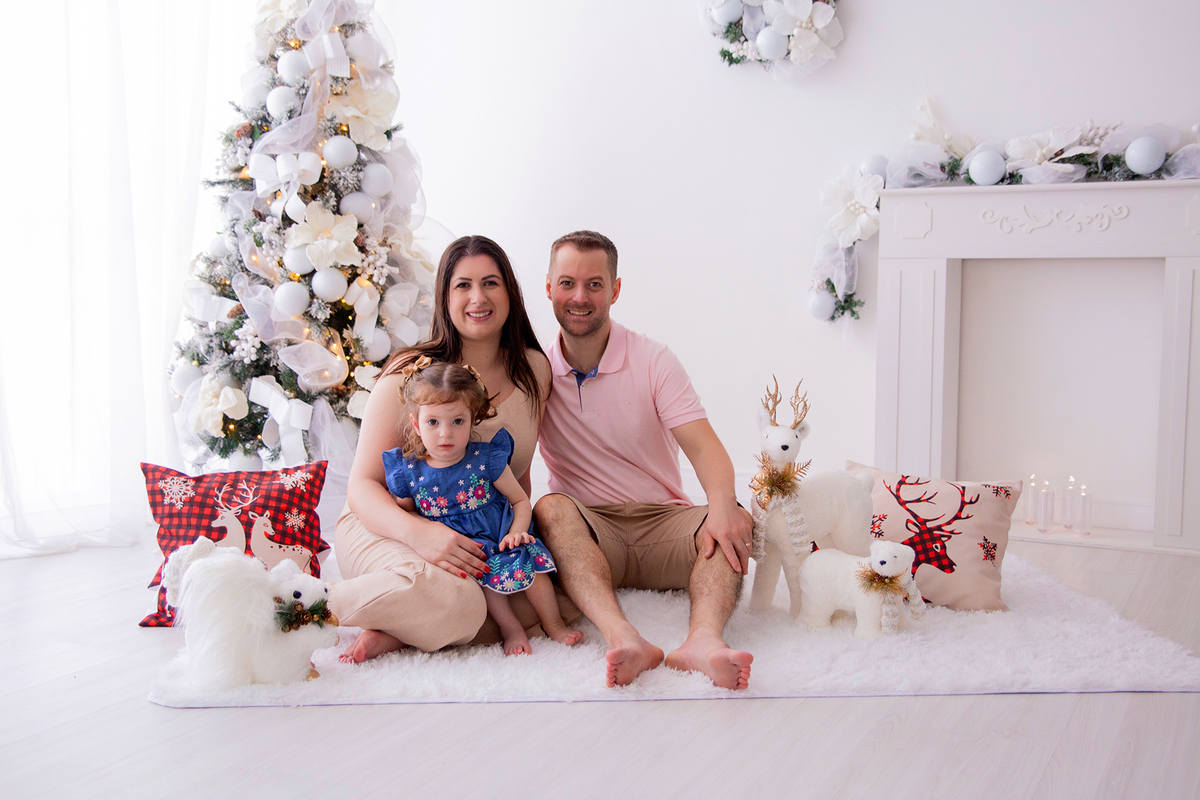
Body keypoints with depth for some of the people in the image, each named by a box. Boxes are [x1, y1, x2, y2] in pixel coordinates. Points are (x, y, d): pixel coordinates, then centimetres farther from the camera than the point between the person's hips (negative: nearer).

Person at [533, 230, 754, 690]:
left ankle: (704, 640, -55)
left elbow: (703, 446, -13)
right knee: (551, 509, -33)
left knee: (734, 523, -28)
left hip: (664, 520, 1)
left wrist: (722, 506, -34)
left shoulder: (652, 361, 0)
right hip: (587, 528, 0)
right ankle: (623, 639, -54)